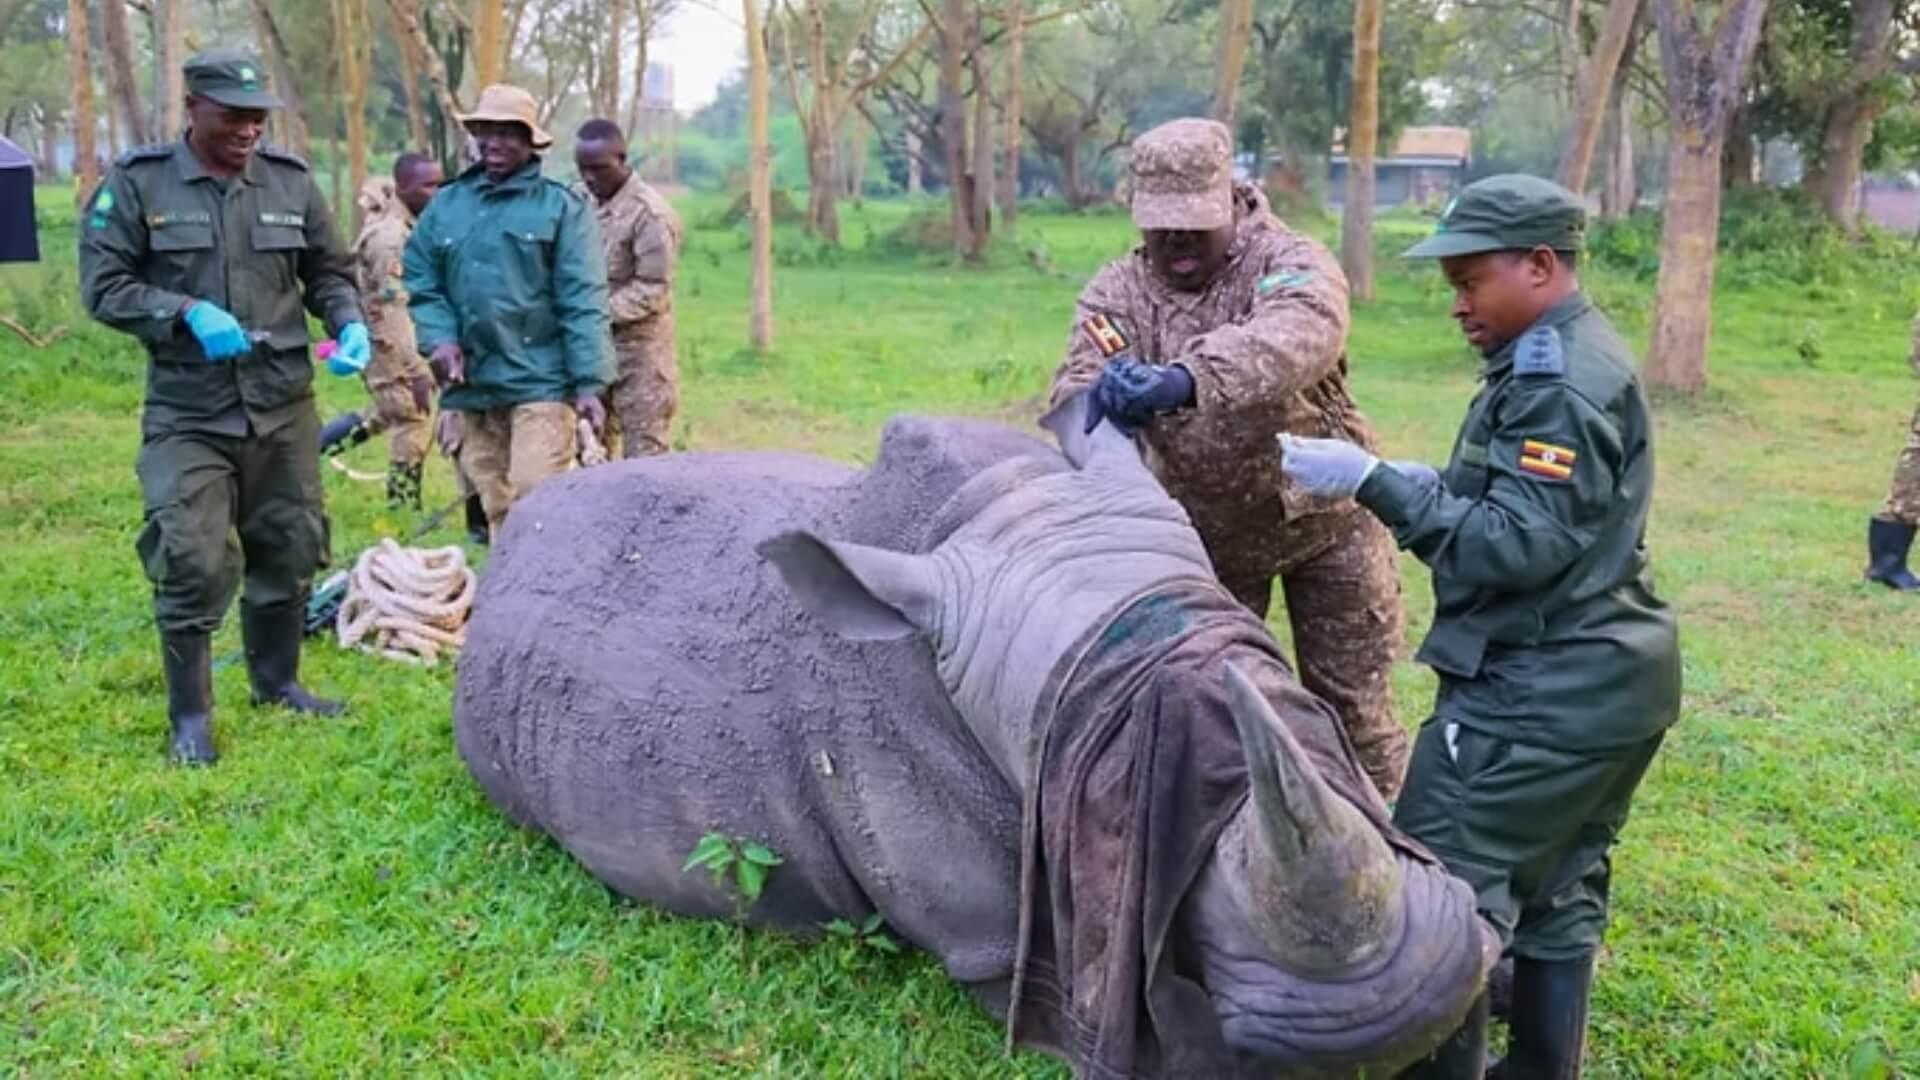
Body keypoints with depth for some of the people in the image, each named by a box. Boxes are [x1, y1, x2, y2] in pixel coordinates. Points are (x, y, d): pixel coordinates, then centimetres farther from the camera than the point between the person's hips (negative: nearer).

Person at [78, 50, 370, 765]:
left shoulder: (290, 182, 4)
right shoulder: (137, 183, -5)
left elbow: (329, 272, 13)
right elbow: (102, 286, -6)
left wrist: (349, 324, -6)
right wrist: (188, 313, -21)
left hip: (283, 405, 4)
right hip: (187, 414, -3)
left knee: (289, 548, 12)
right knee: (192, 563, -6)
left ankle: (276, 682, 32)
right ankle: (190, 715, 10)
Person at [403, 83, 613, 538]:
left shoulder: (560, 206, -1)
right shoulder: (446, 205, 12)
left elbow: (582, 301, -6)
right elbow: (422, 285, 14)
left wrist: (589, 382, -13)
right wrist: (440, 338, -5)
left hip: (541, 383, -4)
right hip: (472, 384, 5)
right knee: (495, 507, 11)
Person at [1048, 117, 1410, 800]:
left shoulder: (1287, 261, -16)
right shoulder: (1118, 291, -5)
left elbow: (1302, 332, -41)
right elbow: (1080, 386, -22)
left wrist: (1185, 378, -59)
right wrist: (1099, 404, -49)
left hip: (1322, 514, -3)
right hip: (1207, 532, 3)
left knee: (1348, 704, 7)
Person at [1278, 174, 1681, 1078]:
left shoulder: (1562, 382, -19)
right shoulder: (1568, 360, 14)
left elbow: (1519, 543, -24)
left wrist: (1373, 482, -25)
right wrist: (1424, 485, 5)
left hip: (1543, 693, -11)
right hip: (1596, 684, 11)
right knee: (1556, 894, 19)